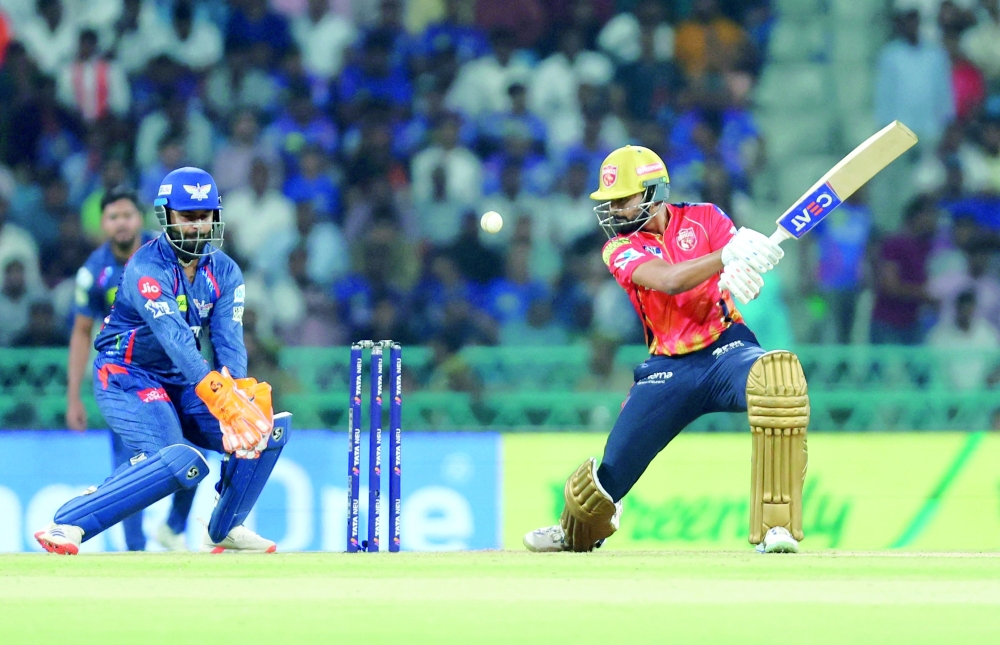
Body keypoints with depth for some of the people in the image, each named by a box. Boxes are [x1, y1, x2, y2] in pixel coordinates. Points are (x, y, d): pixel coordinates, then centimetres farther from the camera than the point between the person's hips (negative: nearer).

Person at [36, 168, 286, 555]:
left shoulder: (225, 273, 3)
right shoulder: (146, 268, -19)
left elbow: (229, 342, -10)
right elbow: (175, 337, -33)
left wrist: (239, 394, -31)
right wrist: (219, 396, -47)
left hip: (179, 386, 7)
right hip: (126, 377, -7)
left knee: (267, 428, -4)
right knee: (182, 462, -30)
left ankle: (224, 530, 12)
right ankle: (66, 523, -30)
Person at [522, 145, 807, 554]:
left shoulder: (705, 219, 4)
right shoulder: (621, 248, 0)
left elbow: (748, 266, -10)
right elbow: (669, 279, -20)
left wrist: (740, 275, -36)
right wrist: (727, 254, -36)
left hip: (728, 349, -1)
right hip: (669, 369, 1)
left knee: (778, 379, -35)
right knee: (612, 472, -2)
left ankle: (776, 526, -31)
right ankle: (576, 531, 38)